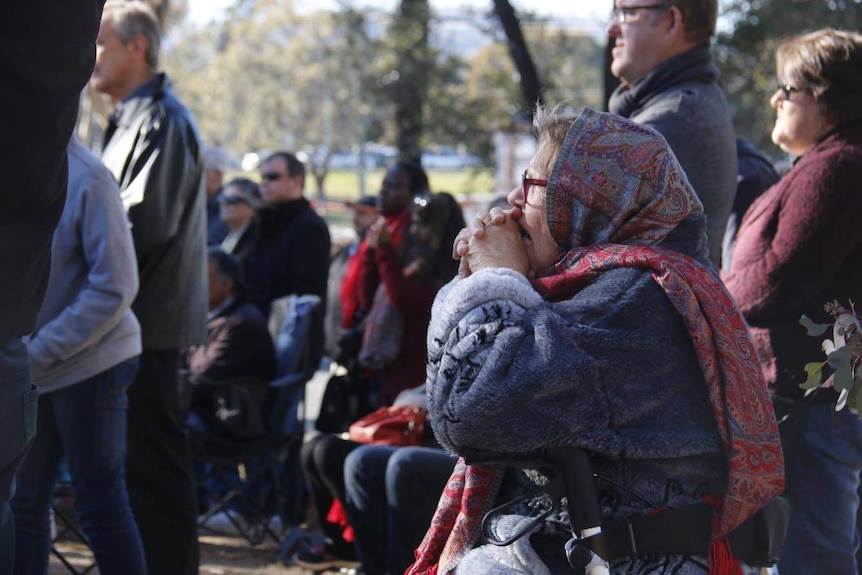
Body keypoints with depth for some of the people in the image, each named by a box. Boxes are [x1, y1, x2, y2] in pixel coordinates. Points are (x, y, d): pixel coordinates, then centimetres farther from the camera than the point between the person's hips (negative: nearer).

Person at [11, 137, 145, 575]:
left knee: (99, 505, 0)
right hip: (30, 372, 7)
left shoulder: (86, 178, -17)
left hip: (90, 362, -7)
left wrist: (38, 353, -17)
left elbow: (114, 288, -17)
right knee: (24, 504, 11)